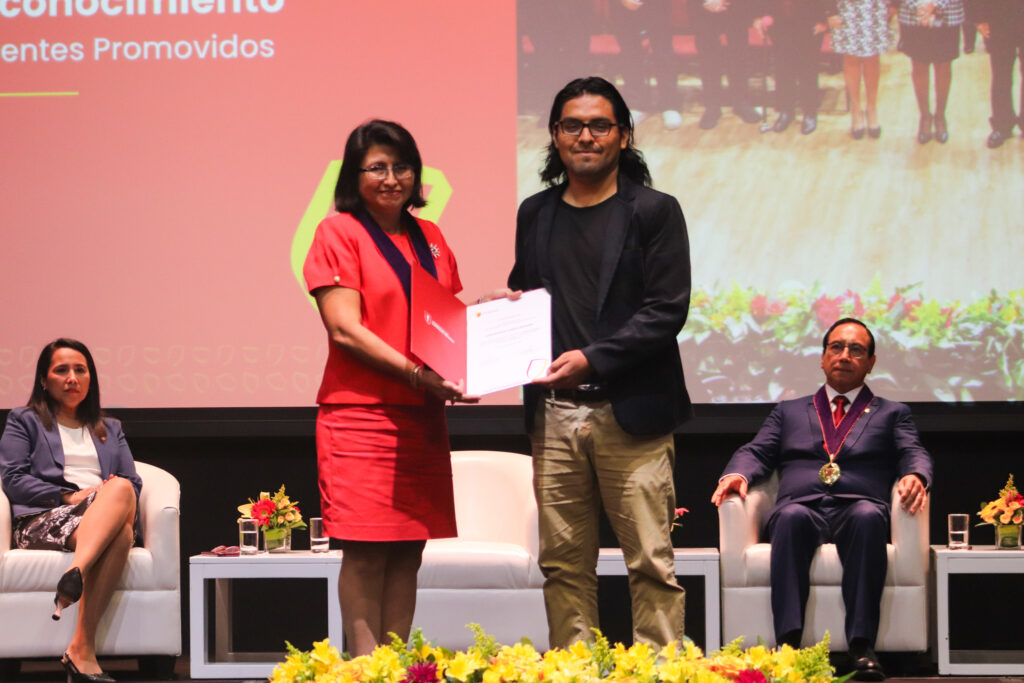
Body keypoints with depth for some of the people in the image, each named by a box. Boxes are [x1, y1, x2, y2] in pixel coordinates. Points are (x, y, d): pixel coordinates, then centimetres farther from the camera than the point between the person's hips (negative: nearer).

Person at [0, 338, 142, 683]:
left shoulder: (110, 429, 34)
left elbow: (134, 484, 20)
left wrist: (115, 497, -6)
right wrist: (70, 497, -8)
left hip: (106, 519, 4)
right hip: (43, 520, -4)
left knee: (123, 532, -40)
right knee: (120, 510, -39)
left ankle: (81, 648, -54)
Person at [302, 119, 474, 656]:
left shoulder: (429, 238, 16)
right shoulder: (339, 233, -3)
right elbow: (345, 329, -11)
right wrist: (417, 373, -20)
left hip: (422, 416, 6)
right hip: (361, 413, -6)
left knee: (408, 550, 5)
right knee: (365, 551, -7)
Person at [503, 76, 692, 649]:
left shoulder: (655, 212, 2)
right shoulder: (534, 215, 15)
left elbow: (667, 310, -6)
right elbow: (519, 294, 25)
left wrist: (593, 358, -15)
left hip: (631, 411, -4)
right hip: (554, 412, 4)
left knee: (651, 561, -5)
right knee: (564, 561, 6)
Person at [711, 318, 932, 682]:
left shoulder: (892, 414, 26)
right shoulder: (789, 412, 29)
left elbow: (913, 453, 9)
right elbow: (757, 452, 17)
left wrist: (915, 476, -17)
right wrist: (737, 474, -8)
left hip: (856, 507, -1)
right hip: (803, 506, 1)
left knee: (868, 516, -38)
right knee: (791, 517, -37)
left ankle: (862, 646, -47)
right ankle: (788, 643, -48)